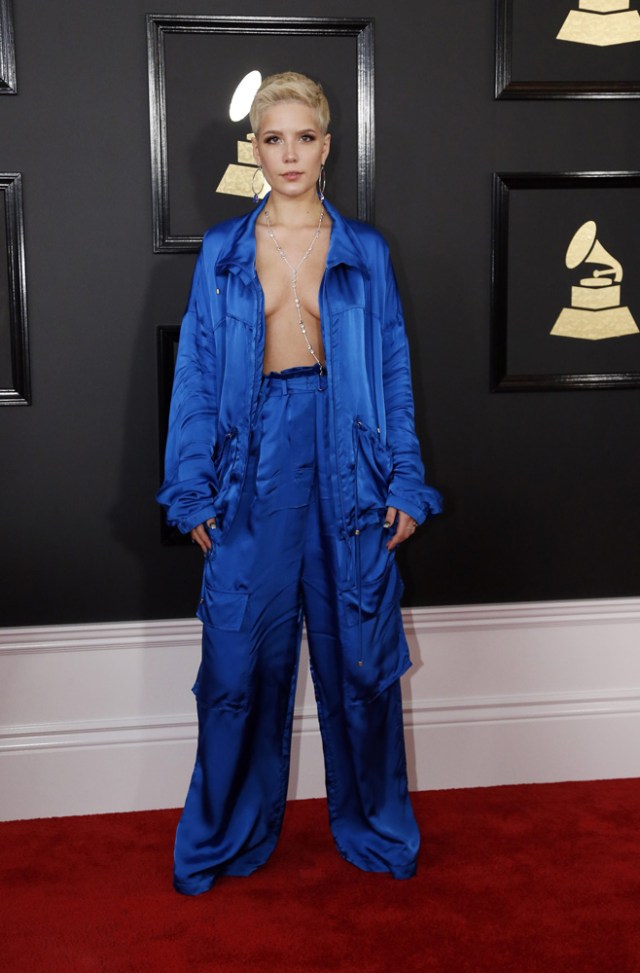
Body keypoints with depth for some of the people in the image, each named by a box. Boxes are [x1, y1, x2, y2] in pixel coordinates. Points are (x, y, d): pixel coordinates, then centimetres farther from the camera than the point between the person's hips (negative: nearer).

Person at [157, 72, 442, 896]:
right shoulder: (221, 252, 6)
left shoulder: (364, 252, 6)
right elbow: (196, 374, 5)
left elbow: (394, 372, 7)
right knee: (240, 660, 4)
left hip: (347, 461, 0)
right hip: (253, 465, 0)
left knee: (358, 656, 8)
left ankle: (374, 828, 28)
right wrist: (194, 491, 0)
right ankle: (226, 837, 24)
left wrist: (406, 483, 1)